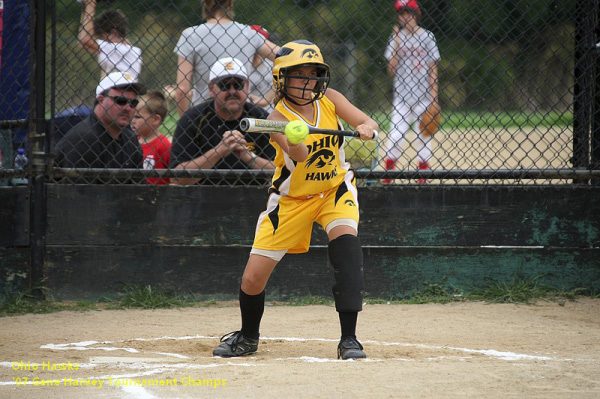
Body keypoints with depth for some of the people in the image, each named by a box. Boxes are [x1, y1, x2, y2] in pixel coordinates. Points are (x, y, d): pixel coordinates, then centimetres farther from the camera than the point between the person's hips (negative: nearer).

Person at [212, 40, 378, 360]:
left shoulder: (329, 99, -9)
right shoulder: (278, 117, -21)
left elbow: (369, 123, -15)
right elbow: (299, 154, -38)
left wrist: (367, 128, -39)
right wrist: (295, 142, -60)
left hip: (335, 189, 2)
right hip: (291, 198, -2)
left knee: (345, 238, -29)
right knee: (253, 279, -4)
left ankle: (349, 339, -23)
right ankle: (248, 337, 29)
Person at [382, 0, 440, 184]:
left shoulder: (427, 37, 1)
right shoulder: (396, 38, 4)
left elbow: (432, 70, 1)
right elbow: (391, 70, -2)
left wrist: (434, 98, -4)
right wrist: (397, 44, -10)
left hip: (423, 97, -1)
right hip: (401, 97, 1)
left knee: (423, 136, 2)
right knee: (395, 136, -5)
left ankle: (422, 180, 9)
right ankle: (386, 180, -1)